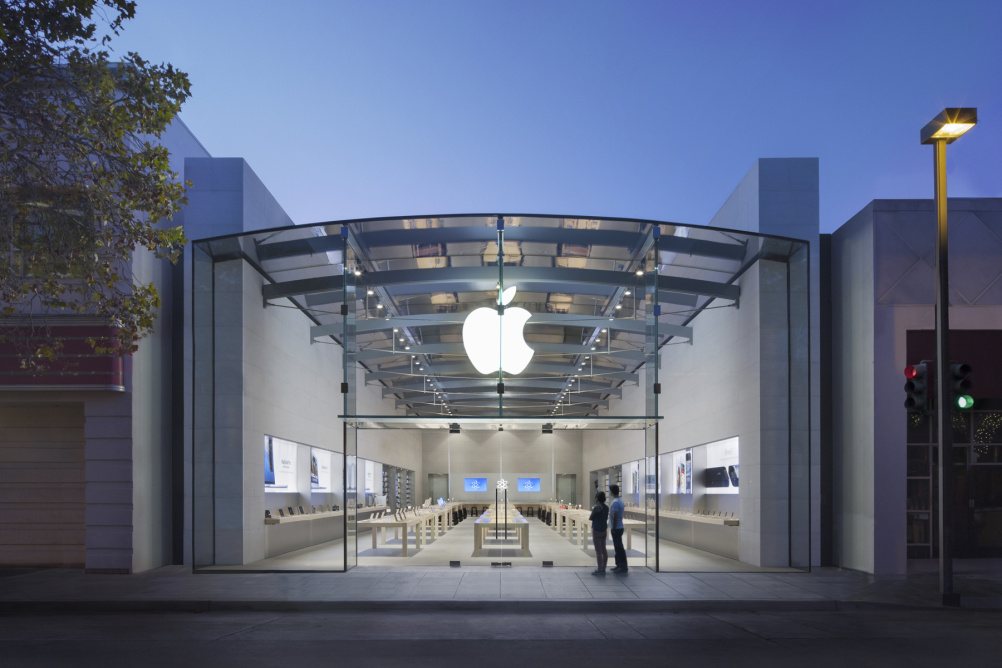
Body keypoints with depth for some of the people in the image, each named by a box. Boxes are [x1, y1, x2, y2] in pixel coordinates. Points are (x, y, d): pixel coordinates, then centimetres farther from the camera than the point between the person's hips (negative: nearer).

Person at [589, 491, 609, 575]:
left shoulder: (597, 507, -17)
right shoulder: (606, 507, 8)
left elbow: (591, 518, -9)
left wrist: (592, 512, 9)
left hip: (596, 530, -9)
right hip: (604, 530, 9)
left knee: (598, 550, -6)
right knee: (603, 550, 11)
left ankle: (600, 570, -6)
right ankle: (603, 569, 15)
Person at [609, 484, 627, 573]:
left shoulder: (615, 502, -19)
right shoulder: (620, 501, 13)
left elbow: (615, 516, -23)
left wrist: (613, 528, -18)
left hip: (616, 528, -10)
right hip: (619, 527, 10)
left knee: (619, 548, -6)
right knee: (618, 547, 15)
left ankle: (623, 567, -4)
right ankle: (619, 565, 22)